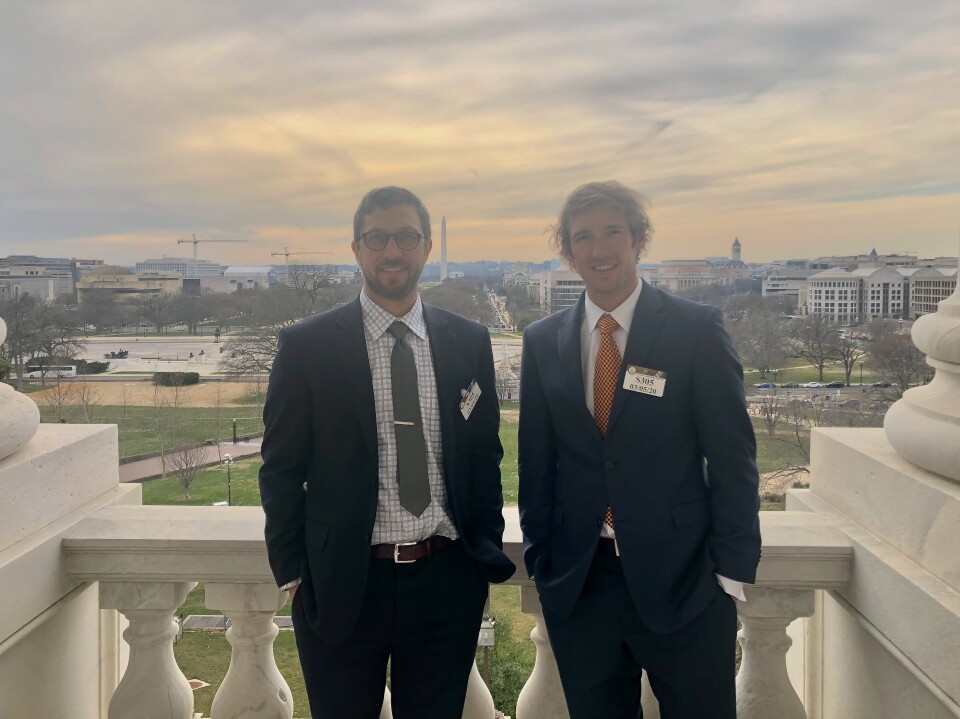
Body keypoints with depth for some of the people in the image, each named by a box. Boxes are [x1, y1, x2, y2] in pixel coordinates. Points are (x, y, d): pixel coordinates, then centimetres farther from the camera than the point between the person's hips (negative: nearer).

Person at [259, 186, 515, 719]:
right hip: (341, 588, -2)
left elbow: (485, 457, 9)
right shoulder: (306, 346, -4)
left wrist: (488, 554, 7)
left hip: (448, 583, 2)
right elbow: (281, 470, -1)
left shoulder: (469, 342, 3)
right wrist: (292, 573, -2)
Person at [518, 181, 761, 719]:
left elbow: (733, 457, -5)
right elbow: (536, 464, 8)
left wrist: (731, 575, -7)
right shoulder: (542, 342, 4)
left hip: (681, 580, -2)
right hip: (577, 587, 3)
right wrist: (541, 562, 7)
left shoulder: (697, 329, -5)